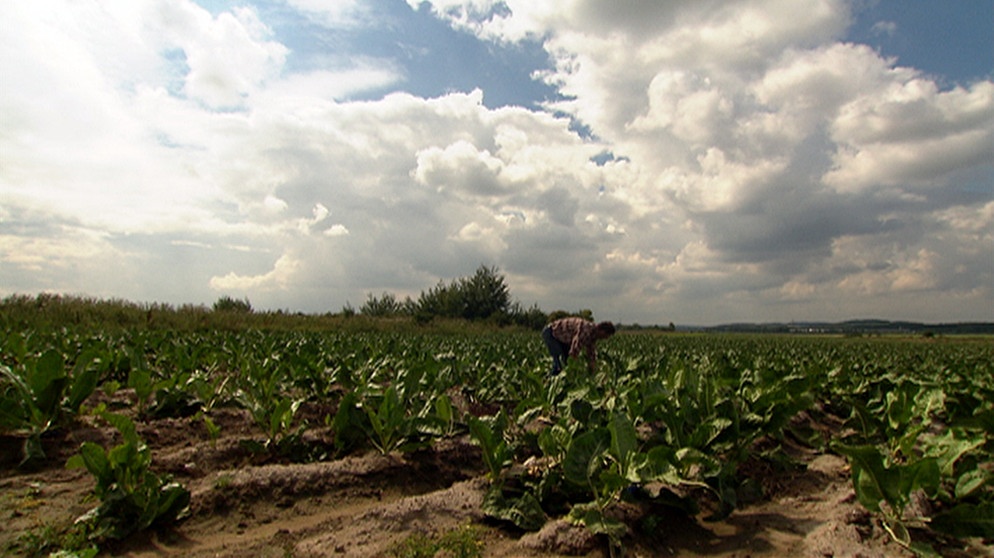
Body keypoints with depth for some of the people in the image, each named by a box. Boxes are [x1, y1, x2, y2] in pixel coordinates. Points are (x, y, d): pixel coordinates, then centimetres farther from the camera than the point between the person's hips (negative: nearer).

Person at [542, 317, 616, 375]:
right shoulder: (586, 330, -33)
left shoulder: (594, 333, -2)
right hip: (549, 333, -10)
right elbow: (575, 350, -33)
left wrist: (592, 370, 10)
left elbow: (591, 352, 10)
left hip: (559, 335, 10)